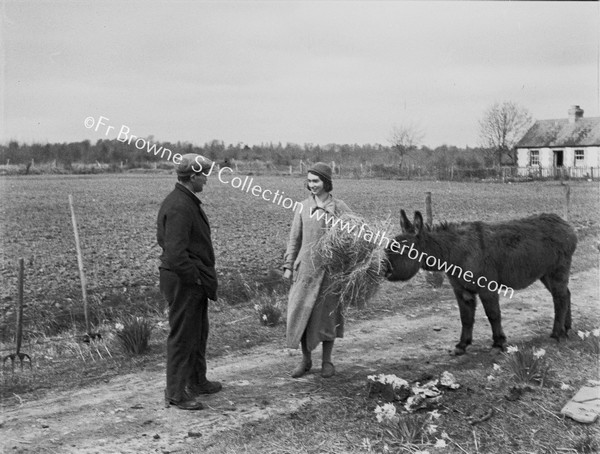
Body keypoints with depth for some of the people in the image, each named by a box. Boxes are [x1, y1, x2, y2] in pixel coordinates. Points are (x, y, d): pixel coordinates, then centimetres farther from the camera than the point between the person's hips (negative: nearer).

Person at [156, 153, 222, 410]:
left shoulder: (188, 201, 12)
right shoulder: (179, 207, -22)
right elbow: (175, 254, -29)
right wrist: (195, 277, -18)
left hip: (195, 281, 11)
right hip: (183, 282, -11)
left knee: (199, 332, 21)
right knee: (182, 336, -1)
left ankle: (197, 381, 36)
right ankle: (175, 394, 11)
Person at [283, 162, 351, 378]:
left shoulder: (340, 208, -2)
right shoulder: (303, 207, 4)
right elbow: (295, 238, 8)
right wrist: (288, 265, 4)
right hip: (306, 267, 2)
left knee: (327, 314, 6)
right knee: (301, 313, 1)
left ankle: (327, 361, 21)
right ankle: (305, 359, 18)